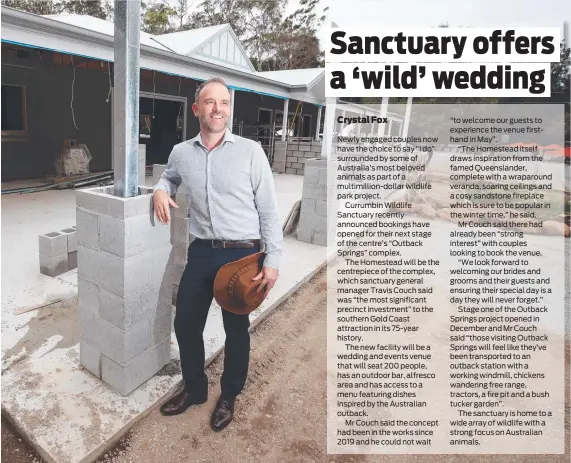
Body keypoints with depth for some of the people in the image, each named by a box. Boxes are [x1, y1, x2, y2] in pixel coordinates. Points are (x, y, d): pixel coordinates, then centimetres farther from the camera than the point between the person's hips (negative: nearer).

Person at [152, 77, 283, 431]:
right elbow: (169, 176, 28)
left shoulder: (250, 151, -6)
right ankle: (194, 389, 39)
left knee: (236, 329, 11)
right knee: (186, 324, 12)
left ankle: (229, 397, 36)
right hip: (201, 252, 4)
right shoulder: (181, 152, 5)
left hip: (242, 255, -3)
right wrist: (161, 190, 3)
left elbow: (269, 210, -5)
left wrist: (272, 260, -10)